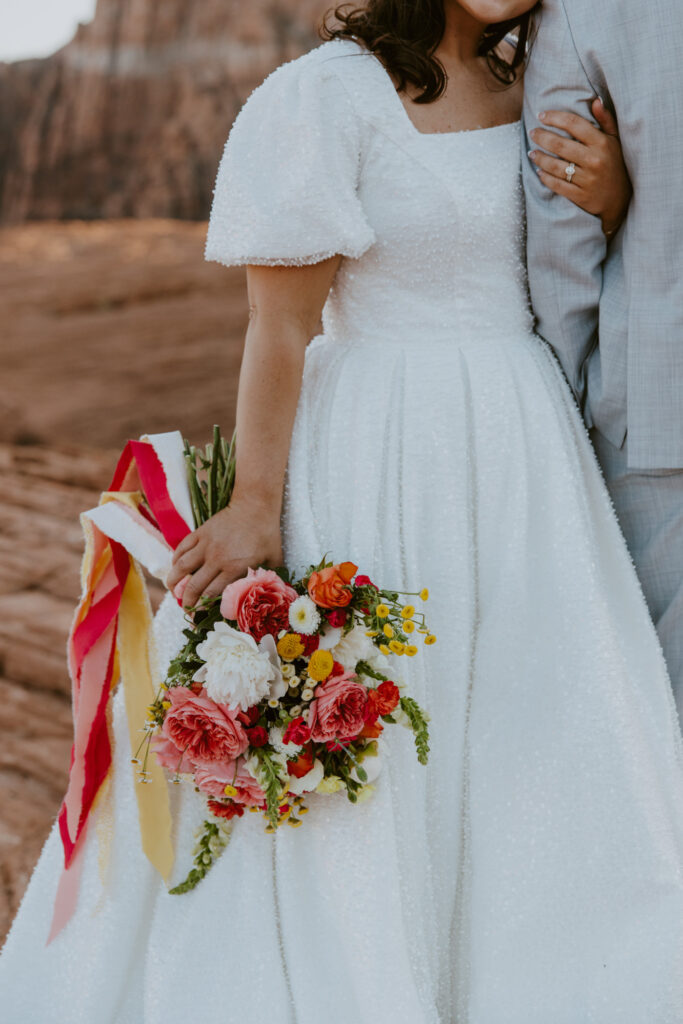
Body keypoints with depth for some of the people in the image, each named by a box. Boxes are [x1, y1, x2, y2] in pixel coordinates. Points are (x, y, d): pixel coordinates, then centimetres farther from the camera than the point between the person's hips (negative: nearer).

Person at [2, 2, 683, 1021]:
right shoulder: (332, 93, -11)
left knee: (522, 739, 11)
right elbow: (280, 323, -13)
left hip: (524, 458, 7)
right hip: (384, 461, -7)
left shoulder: (528, 87, 10)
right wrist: (257, 505, -15)